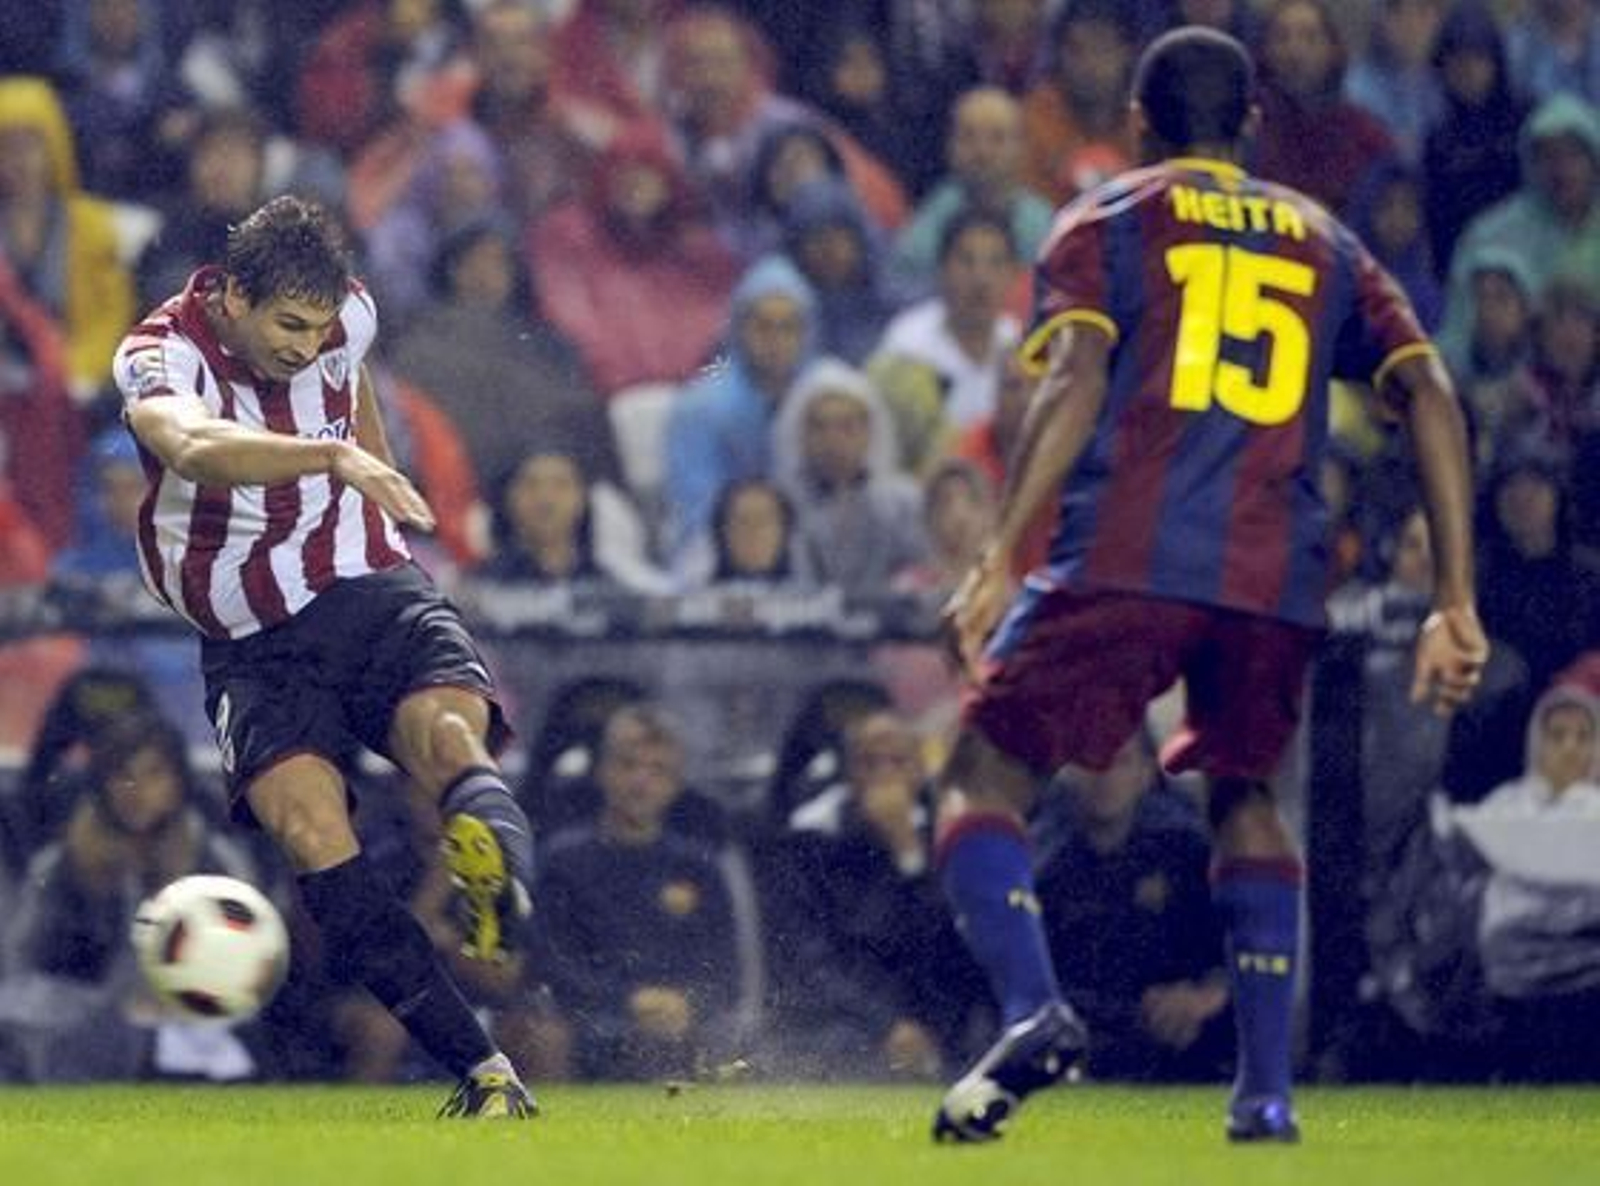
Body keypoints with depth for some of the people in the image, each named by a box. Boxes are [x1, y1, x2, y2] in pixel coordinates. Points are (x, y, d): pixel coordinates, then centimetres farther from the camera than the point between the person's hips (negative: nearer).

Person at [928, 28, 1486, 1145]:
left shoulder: (1107, 222, 12)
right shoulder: (1326, 243, 22)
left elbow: (1076, 381, -5)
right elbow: (1430, 393, 11)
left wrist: (1000, 563, -11)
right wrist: (1456, 605, 9)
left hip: (1127, 560, -4)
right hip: (1280, 581, 4)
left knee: (983, 781, 3)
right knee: (1245, 797, 25)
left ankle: (1033, 1009, -23)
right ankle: (1266, 1088, 15)